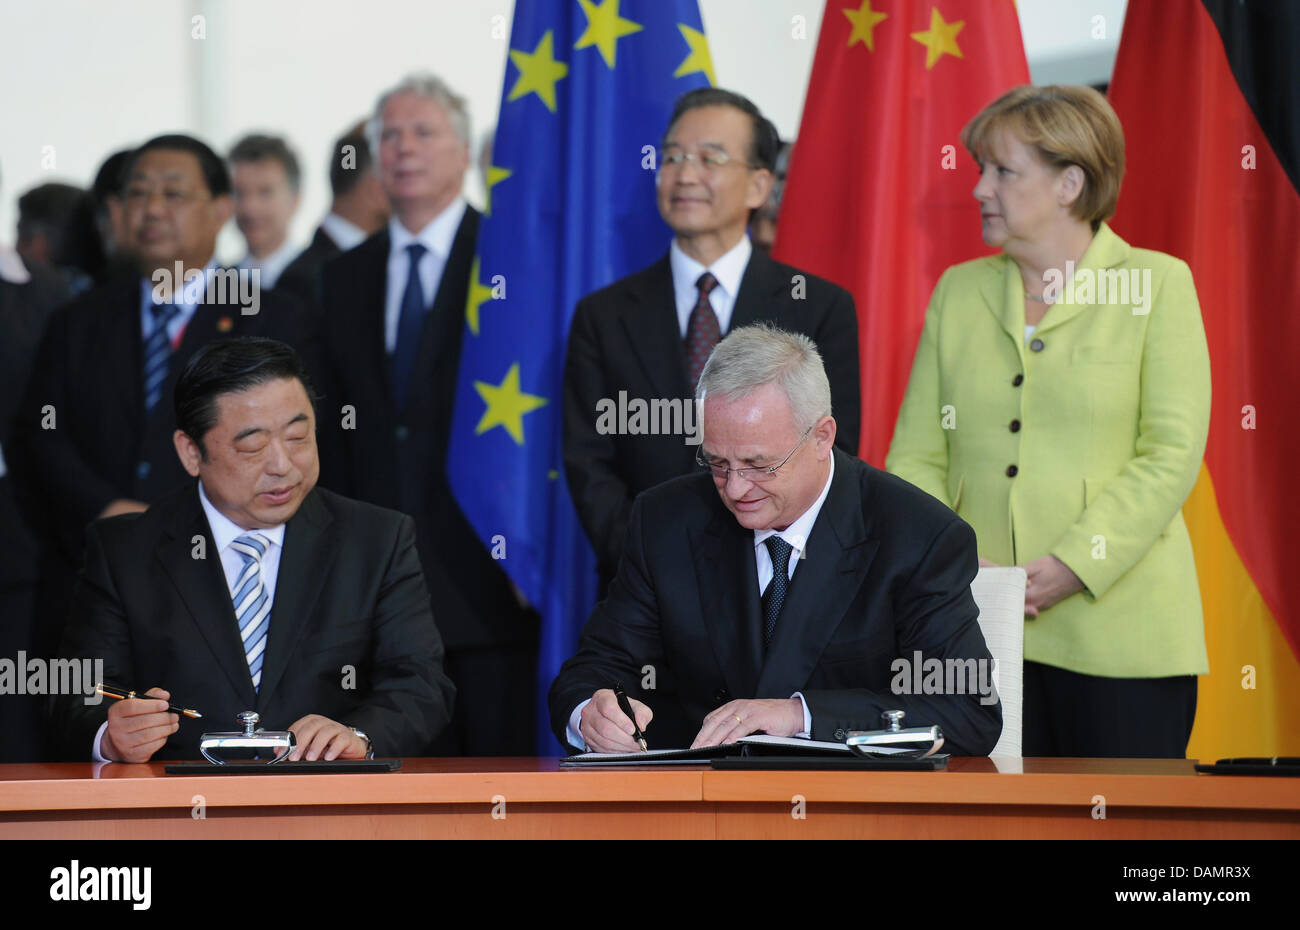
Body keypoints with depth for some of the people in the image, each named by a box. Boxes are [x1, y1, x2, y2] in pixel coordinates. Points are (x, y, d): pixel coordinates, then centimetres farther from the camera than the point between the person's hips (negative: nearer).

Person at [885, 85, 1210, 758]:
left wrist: (1073, 567, -15)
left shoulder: (1156, 285, 3)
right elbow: (915, 455, 10)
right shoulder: (958, 292, 15)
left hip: (1118, 627, -3)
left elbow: (1171, 455, -6)